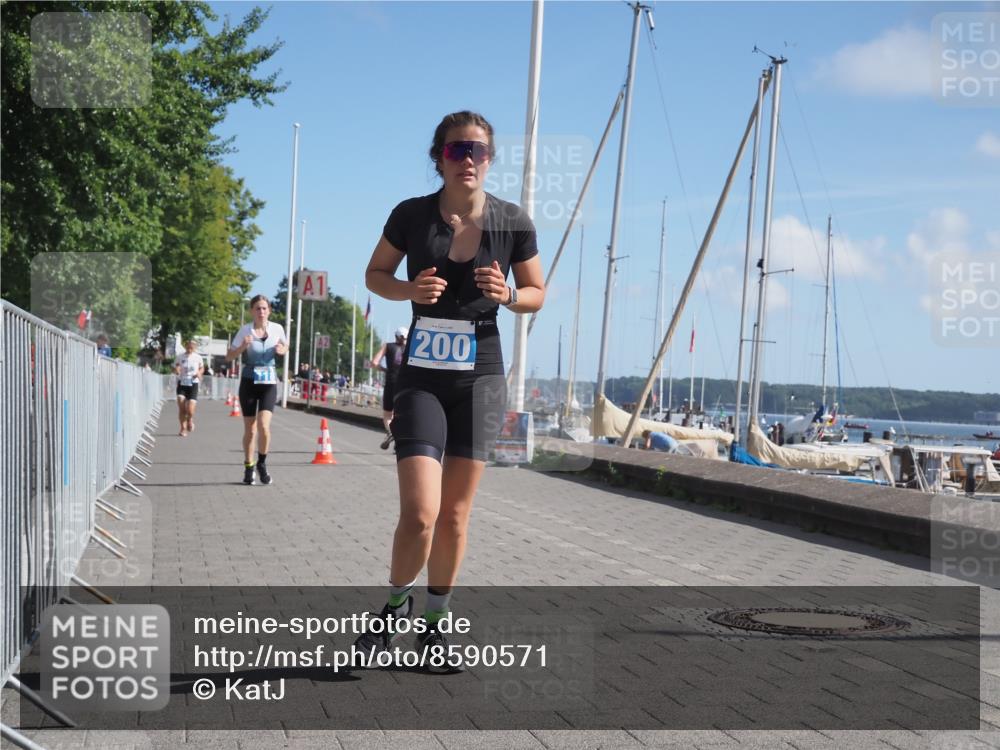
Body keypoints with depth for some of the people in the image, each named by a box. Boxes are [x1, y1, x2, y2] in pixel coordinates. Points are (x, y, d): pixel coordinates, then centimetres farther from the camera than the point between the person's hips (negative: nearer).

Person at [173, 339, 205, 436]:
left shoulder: (198, 357, 1)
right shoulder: (180, 357, 1)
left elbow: (202, 368, 16)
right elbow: (175, 369, 9)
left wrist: (199, 373, -6)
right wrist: (176, 370, -15)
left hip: (193, 384, -1)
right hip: (182, 384, 1)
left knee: (190, 411, -9)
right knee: (181, 407, -13)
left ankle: (190, 420, 27)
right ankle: (183, 428, 4)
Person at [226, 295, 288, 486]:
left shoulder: (277, 329, -2)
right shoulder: (245, 330, -6)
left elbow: (285, 347, 17)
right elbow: (229, 356, -3)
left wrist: (282, 350, -6)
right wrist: (243, 347, -22)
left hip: (269, 381, 0)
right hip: (249, 381, 0)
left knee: (263, 425, -17)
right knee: (250, 429, 6)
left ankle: (262, 463, 4)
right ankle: (248, 468, 23)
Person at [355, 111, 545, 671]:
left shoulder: (514, 223, -3)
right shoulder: (411, 215, -5)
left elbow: (537, 294, 8)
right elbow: (376, 273, 9)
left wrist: (507, 295, -14)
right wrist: (409, 289, -12)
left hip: (480, 378, 1)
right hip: (422, 378, -1)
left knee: (455, 514, 8)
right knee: (420, 514, -13)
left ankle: (436, 621, 28)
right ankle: (397, 605, 17)